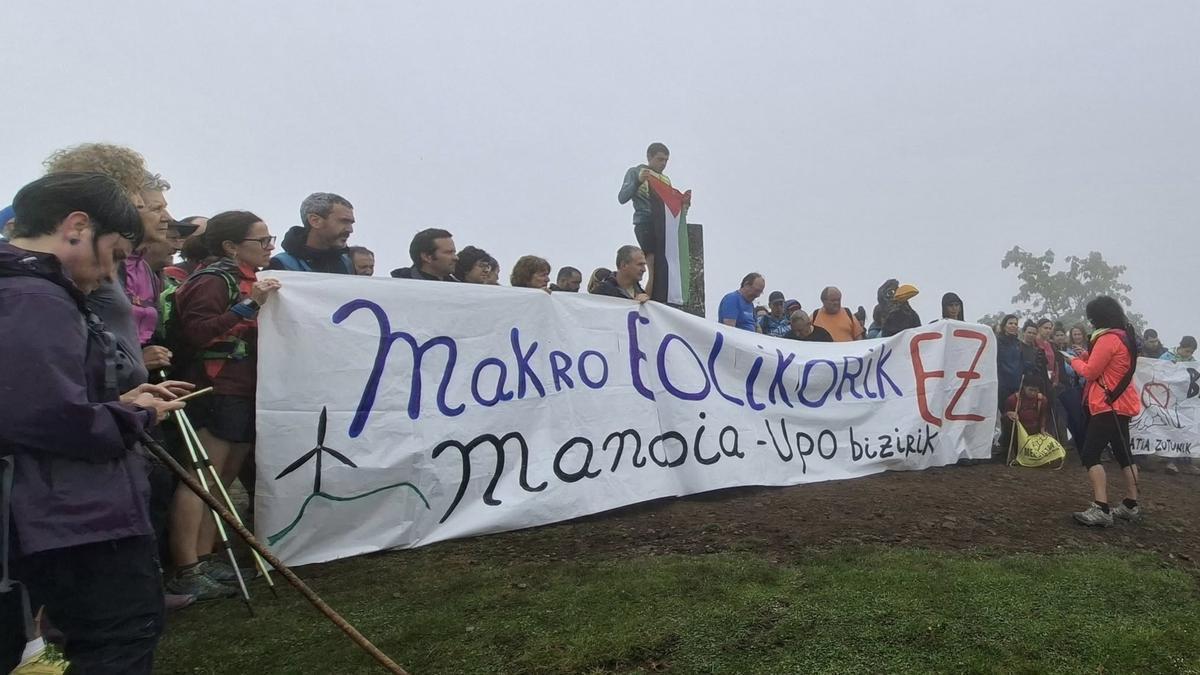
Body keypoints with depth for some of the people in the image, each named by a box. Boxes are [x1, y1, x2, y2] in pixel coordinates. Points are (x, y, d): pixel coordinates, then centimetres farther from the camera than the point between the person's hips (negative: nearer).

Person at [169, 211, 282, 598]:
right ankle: (185, 573, -2)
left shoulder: (249, 280, 18)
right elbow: (196, 333, -21)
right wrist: (247, 305, -23)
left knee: (221, 480, 12)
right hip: (217, 393, -9)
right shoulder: (214, 280, -9)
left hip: (245, 393, 9)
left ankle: (203, 560, 20)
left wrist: (262, 304, 17)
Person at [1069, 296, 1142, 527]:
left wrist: (1075, 361, 3)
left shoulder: (1108, 338, -17)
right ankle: (1131, 505, 23)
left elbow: (1090, 372, -14)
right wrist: (1087, 357, 9)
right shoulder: (1125, 336, 13)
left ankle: (1101, 509, -18)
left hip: (1108, 405, -10)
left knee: (1090, 455, -12)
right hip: (1121, 404, 10)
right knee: (1123, 453, 16)